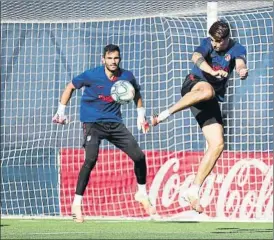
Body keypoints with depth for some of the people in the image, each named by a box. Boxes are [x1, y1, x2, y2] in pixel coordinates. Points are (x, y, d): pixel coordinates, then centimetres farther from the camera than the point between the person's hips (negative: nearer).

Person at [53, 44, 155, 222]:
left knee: (139, 156, -2)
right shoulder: (91, 75, -13)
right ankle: (77, 204, -18)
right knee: (91, 160, -25)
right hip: (93, 123, -4)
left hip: (115, 123, 4)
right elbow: (70, 87, 1)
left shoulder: (127, 77, -4)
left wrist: (141, 115, 16)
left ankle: (142, 194, 24)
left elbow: (136, 94, 18)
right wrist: (61, 111, 0)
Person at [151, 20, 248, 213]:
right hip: (193, 85, -3)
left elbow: (240, 63, -23)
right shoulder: (207, 44, -2)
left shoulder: (237, 49, 1)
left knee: (218, 144, -10)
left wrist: (242, 70, -49)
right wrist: (212, 71, -45)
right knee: (207, 91, -41)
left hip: (212, 100, 4)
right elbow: (197, 57, -25)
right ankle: (165, 114, -38)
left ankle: (193, 190, -7)